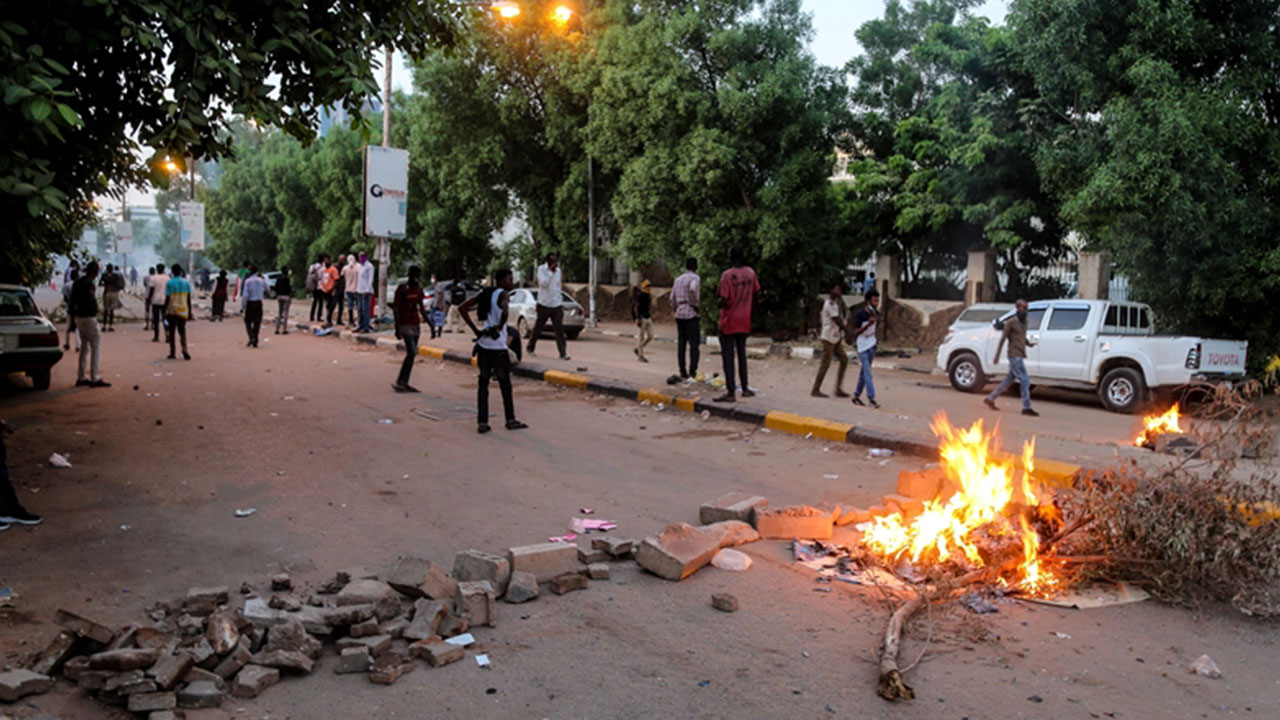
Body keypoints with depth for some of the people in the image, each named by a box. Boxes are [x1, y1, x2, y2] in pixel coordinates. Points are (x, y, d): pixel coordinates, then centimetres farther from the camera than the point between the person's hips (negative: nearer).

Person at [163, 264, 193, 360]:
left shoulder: (169, 283, -5)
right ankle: (184, 350, -16)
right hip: (183, 311, 2)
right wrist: (189, 311, 11)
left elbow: (167, 298, -7)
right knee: (182, 331, 5)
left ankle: (172, 353, 12)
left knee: (171, 332, 9)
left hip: (171, 311, -2)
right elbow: (189, 299, 3)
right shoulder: (186, 283, 2)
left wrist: (164, 311, -1)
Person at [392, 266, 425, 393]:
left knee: (412, 354, 6)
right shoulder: (402, 288, -10)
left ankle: (404, 383, 11)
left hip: (416, 324, 7)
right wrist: (397, 328, -17)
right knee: (412, 353, -15)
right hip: (405, 324, -7)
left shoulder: (419, 288, 9)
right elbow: (395, 308, -12)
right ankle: (399, 382, -9)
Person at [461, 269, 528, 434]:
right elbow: (504, 312, -31)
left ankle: (482, 423, 7)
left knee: (483, 383, 8)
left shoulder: (485, 293, 11)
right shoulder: (503, 294, -9)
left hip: (483, 345, 6)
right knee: (505, 384, 7)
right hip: (498, 347, -6)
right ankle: (510, 420, 17)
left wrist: (475, 330, 7)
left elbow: (463, 308, 11)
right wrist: (499, 328, -13)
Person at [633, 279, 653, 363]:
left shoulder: (650, 295, 13)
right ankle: (641, 356, 4)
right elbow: (636, 308, -15)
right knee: (641, 336, -3)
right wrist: (638, 319, -21)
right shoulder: (639, 295, -11)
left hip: (648, 318, 8)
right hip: (641, 317, -8)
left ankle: (638, 349, 23)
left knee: (650, 337, 4)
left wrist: (651, 318, 20)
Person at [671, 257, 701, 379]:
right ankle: (692, 371, -7)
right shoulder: (695, 278, -6)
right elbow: (693, 289, -26)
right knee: (694, 344, -3)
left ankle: (683, 371, 7)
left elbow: (672, 298, 14)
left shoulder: (678, 279, 16)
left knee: (681, 344, 6)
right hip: (691, 314, -7)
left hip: (679, 314, 7)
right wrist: (696, 304, -14)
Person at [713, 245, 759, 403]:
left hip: (729, 321, -5)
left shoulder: (727, 275, -17)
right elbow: (755, 295, 8)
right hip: (744, 321, 5)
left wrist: (719, 301, 1)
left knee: (728, 356, -2)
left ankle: (730, 392, -5)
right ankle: (745, 388, 22)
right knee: (742, 354, 18)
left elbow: (724, 300, -20)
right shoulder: (750, 273, 0)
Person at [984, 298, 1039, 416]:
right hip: (1014, 355, -9)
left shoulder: (1024, 322, 15)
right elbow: (1003, 339, -9)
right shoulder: (1011, 322, -9)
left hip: (1020, 356, 9)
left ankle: (990, 399, 23)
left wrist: (1029, 343, 4)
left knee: (1009, 380, 14)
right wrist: (997, 356, -10)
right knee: (1025, 380, -11)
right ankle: (1027, 407, -8)